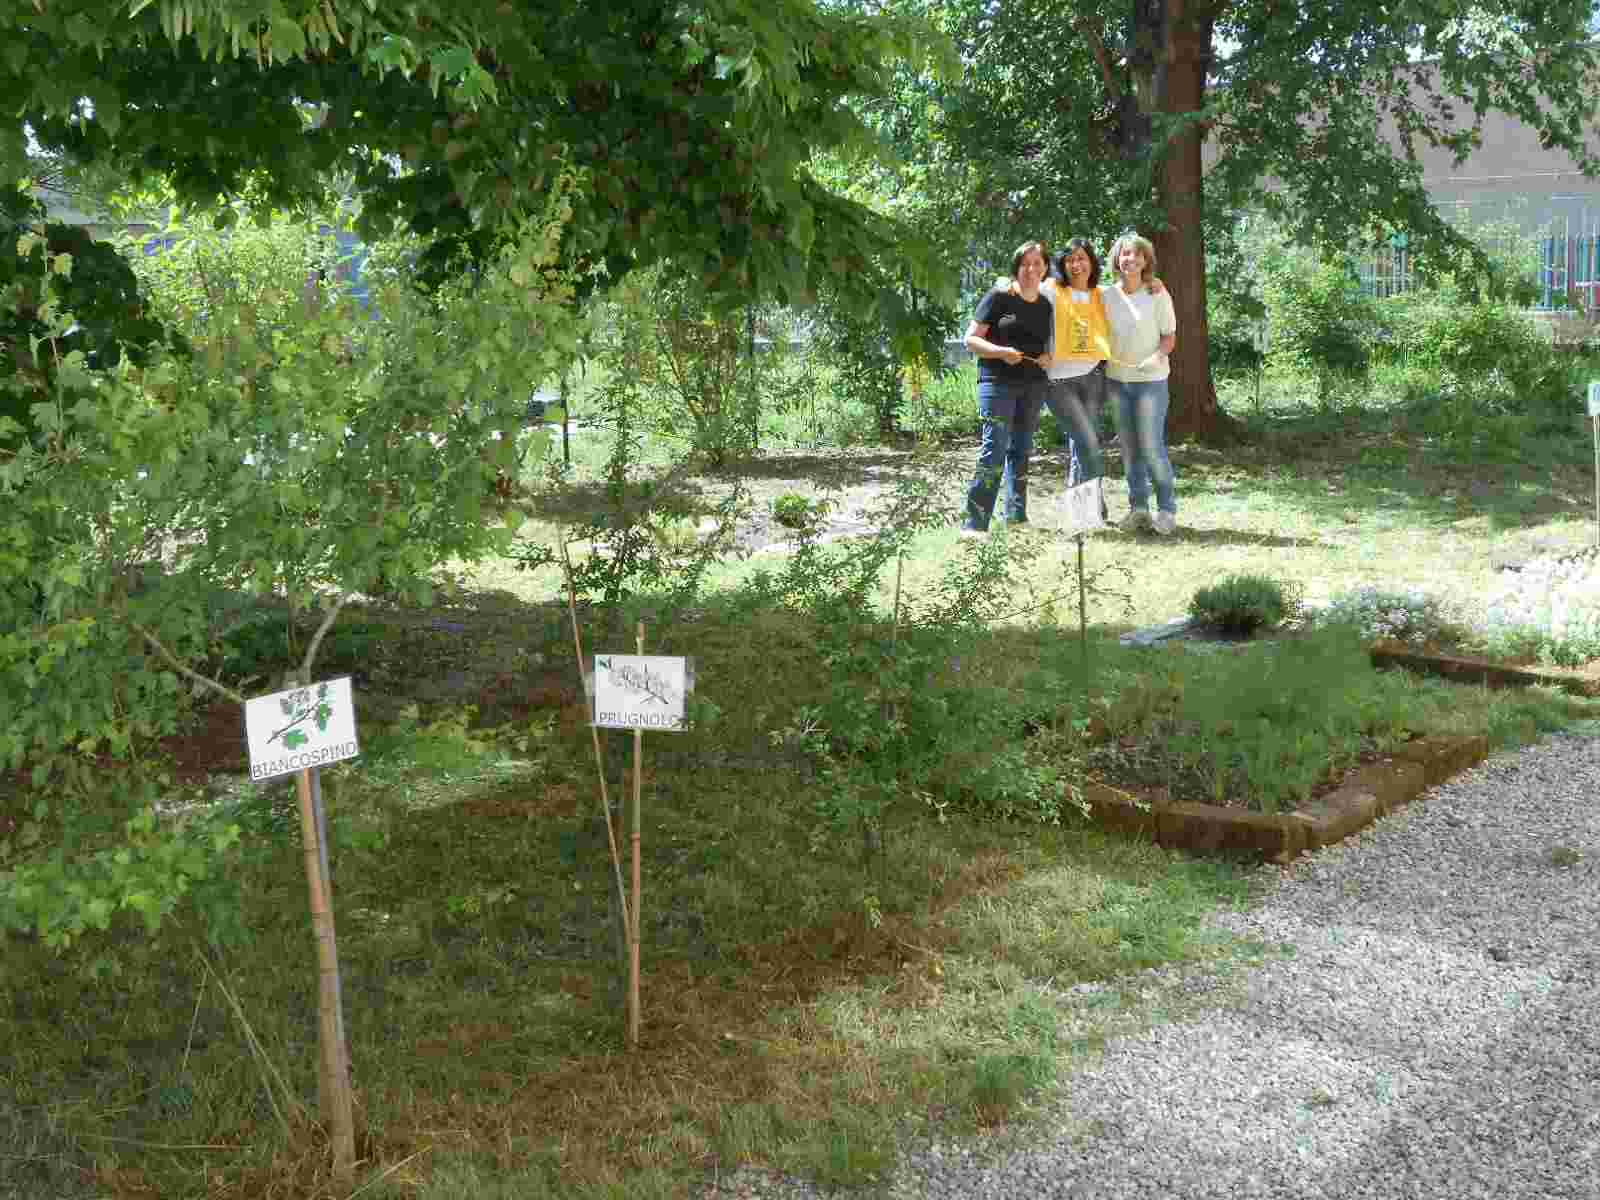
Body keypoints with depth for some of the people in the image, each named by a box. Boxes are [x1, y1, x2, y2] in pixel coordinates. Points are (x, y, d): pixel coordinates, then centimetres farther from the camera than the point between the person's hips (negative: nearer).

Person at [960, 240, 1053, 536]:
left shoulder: (1046, 306, 13)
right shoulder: (999, 298, -2)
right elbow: (971, 339, -4)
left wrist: (1048, 358, 2)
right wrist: (1001, 352, -21)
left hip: (1033, 386, 6)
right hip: (998, 382, -6)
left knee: (1021, 450, 12)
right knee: (995, 448, -14)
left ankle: (1016, 515, 22)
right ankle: (974, 523, -15)